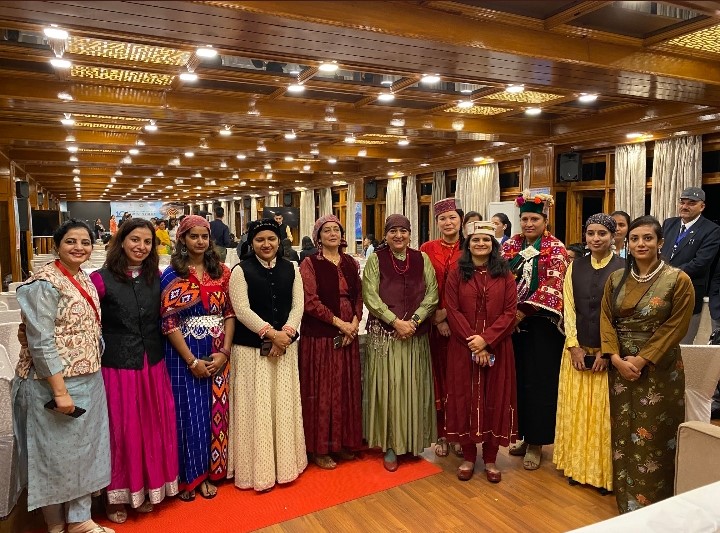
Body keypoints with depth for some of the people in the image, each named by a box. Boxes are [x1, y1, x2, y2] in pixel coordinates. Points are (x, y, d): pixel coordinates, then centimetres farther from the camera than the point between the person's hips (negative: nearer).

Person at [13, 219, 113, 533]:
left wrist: (95, 372, 12)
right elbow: (41, 342, -20)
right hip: (54, 383, -7)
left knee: (84, 448, 15)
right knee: (55, 453, 9)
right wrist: (60, 390, -21)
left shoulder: (85, 280, 8)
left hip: (89, 381, 8)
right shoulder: (44, 283, -16)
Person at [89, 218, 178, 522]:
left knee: (152, 428, 14)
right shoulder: (102, 279, -9)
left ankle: (147, 489, 34)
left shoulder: (156, 277, 4)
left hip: (153, 366, 4)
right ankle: (117, 495, 30)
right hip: (117, 368, -4)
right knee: (121, 431, 9)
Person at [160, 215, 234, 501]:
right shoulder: (172, 275, -6)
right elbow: (168, 322, -11)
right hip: (184, 354, -3)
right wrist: (192, 361, -14)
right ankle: (187, 477, 25)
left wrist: (224, 352, -7)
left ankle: (207, 473, 27)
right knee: (188, 415, 6)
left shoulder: (221, 272, 5)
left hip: (217, 354, 4)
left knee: (214, 413, 9)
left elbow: (230, 313, 4)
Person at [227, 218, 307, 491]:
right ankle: (257, 469, 17)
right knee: (256, 407, 2)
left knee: (284, 404, 10)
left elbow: (297, 306, 2)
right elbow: (242, 310, -11)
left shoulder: (290, 269, 7)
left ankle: (284, 463, 26)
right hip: (251, 347, -3)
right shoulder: (241, 270, -4)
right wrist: (271, 333, -18)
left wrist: (285, 333, -13)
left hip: (285, 346, 4)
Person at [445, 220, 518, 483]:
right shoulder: (457, 273, 2)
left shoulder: (504, 274, 3)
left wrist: (486, 339, -15)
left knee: (495, 399, 7)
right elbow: (452, 311, -4)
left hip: (497, 347, 1)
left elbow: (510, 312, -3)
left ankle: (490, 458, 21)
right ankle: (468, 456, 21)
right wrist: (472, 341, -14)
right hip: (463, 348, 0)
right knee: (465, 398, 6)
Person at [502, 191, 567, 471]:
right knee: (517, 379, 9)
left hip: (541, 325, -4)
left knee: (538, 381, 2)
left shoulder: (555, 248, -3)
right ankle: (524, 436, 24)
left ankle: (536, 442, 16)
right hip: (512, 323, 4)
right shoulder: (510, 245, 9)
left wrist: (524, 311, -18)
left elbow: (552, 286, -13)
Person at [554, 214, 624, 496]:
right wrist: (574, 346, -6)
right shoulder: (575, 266, 4)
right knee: (575, 408, 10)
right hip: (577, 350, 3)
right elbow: (568, 307, 2)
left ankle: (604, 472, 21)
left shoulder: (623, 268, -5)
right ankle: (577, 466, 25)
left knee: (603, 411, 6)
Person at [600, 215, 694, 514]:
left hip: (658, 369, -4)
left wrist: (642, 359, -16)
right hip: (620, 367, 4)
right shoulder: (616, 279, 5)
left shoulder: (678, 280, -7)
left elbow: (675, 327, -11)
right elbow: (606, 319, 2)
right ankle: (626, 499, 28)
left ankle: (653, 505, 22)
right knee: (623, 433, 12)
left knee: (653, 436, 4)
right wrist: (616, 358, -10)